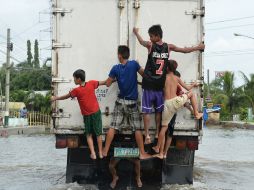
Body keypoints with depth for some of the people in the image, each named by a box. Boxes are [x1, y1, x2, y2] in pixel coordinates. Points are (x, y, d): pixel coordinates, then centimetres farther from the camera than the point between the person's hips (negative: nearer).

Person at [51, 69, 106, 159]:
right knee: (98, 134, 10)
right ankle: (100, 153, 13)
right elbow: (103, 82, 6)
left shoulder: (76, 90, -11)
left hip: (87, 115, -2)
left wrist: (55, 98, 18)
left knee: (89, 135, 12)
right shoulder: (91, 83, -7)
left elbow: (66, 96, 2)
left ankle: (93, 154, 2)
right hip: (96, 112, 2)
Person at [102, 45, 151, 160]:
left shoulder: (116, 68, -7)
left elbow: (108, 84, 0)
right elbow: (144, 74, 4)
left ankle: (105, 151, 10)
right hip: (132, 102, -1)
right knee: (137, 129, 4)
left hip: (120, 101, 1)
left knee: (113, 126, 5)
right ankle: (142, 153, 8)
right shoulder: (134, 64, -10)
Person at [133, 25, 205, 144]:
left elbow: (142, 41, 17)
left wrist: (136, 32, 38)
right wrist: (198, 47, 30)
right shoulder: (168, 47, 1)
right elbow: (185, 50, 13)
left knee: (146, 111, 1)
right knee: (158, 110, 13)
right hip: (160, 85, 3)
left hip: (148, 84, -2)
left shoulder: (150, 45, -6)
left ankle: (147, 136, -2)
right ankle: (157, 134, 15)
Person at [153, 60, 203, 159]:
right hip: (176, 101, 0)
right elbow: (188, 88, 21)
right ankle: (196, 114, 27)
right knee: (191, 93, 26)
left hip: (167, 104, 0)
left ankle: (160, 152, 8)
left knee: (164, 127, 7)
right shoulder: (177, 78, 12)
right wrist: (193, 85, 41)